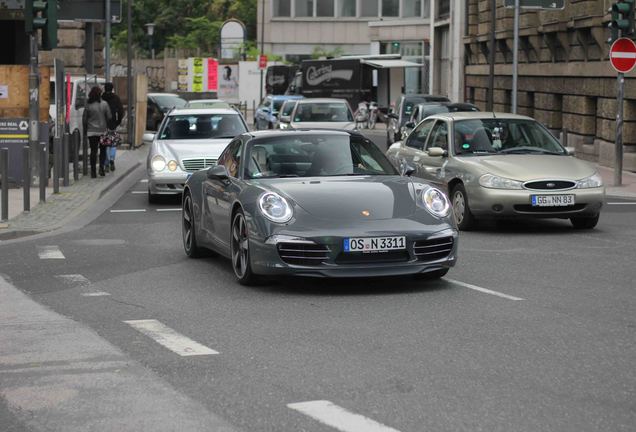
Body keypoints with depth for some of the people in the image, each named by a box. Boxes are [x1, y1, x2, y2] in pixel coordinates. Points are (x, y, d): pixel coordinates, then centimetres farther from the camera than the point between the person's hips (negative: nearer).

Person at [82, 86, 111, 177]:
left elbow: (84, 119, -1)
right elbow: (109, 117, -3)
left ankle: (93, 171, 2)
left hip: (92, 132, 0)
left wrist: (85, 131, 10)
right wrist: (107, 127, 13)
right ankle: (101, 167, -1)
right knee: (103, 150, 13)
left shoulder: (88, 105, -5)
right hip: (103, 131, 0)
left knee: (93, 151, 3)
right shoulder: (104, 104, -6)